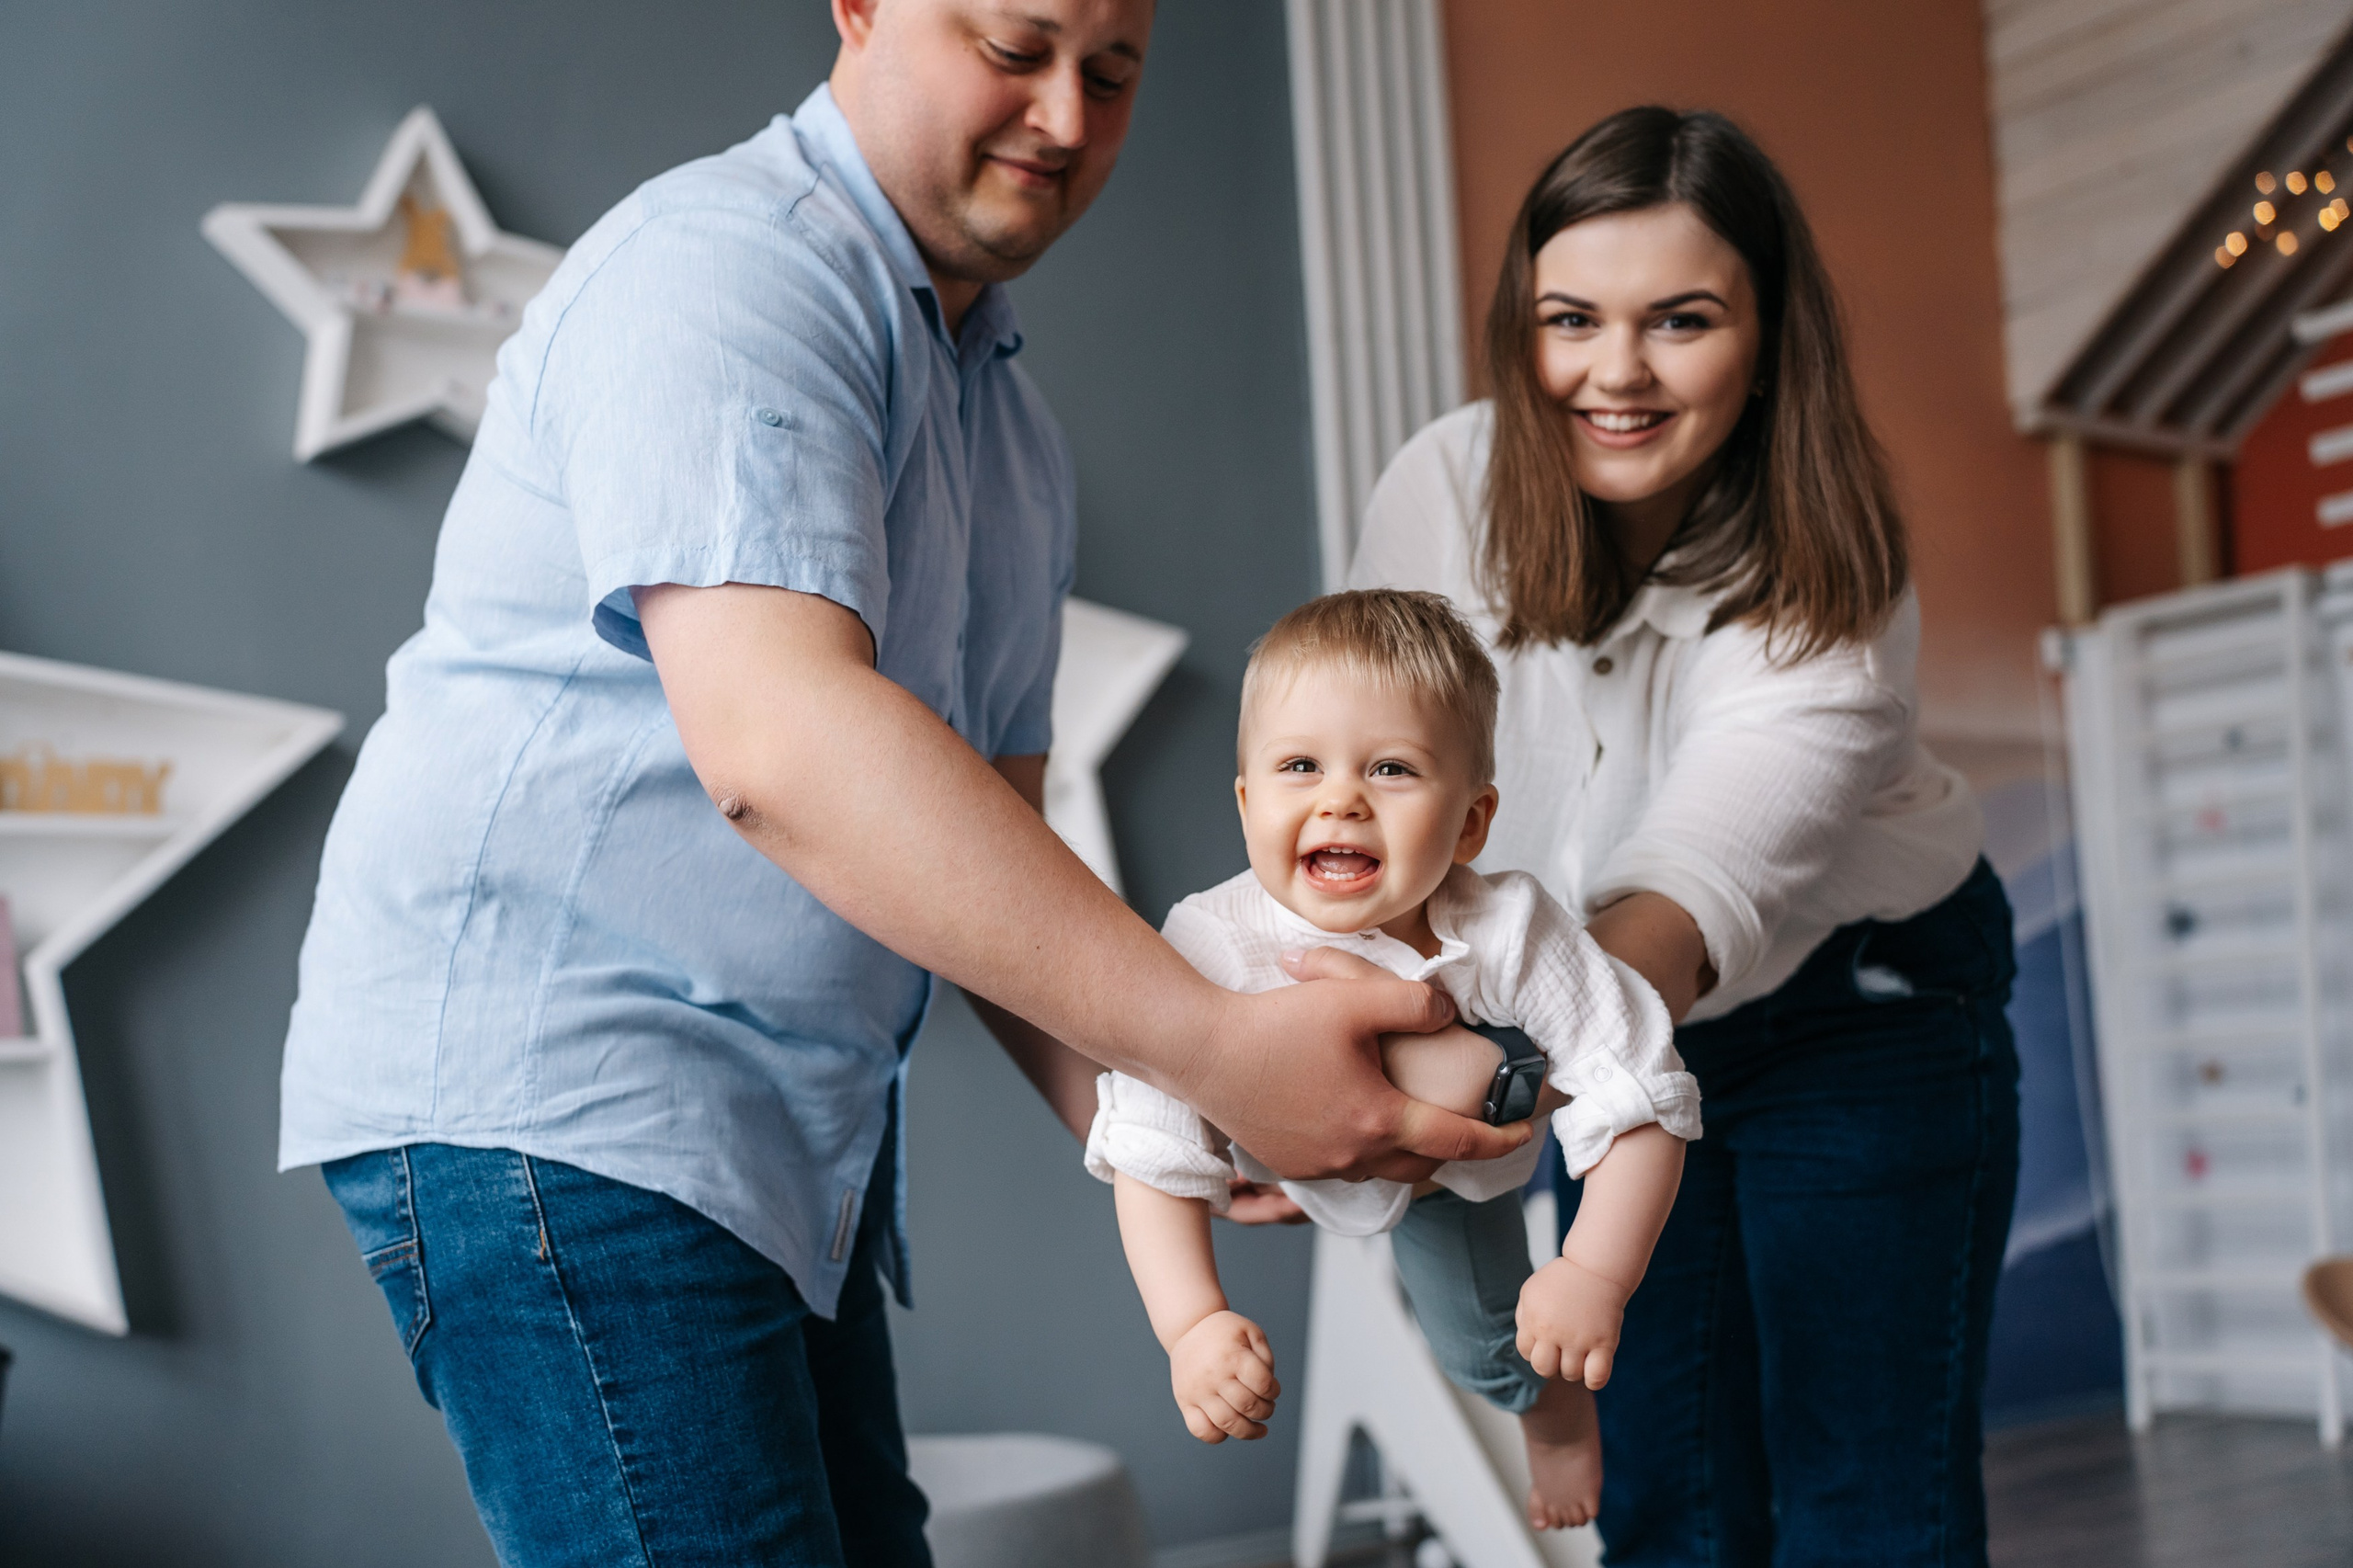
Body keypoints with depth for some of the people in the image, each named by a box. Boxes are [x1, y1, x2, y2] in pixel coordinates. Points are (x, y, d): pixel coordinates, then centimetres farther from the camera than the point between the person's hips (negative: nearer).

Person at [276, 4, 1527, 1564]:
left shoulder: (1013, 430, 16)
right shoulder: (730, 265, -14)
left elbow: (991, 848, 17)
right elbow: (776, 744, -29)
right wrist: (1210, 1049, -31)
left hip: (792, 1134, 9)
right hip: (545, 1083, -9)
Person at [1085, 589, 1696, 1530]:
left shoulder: (1512, 938, -42)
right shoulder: (1209, 950, -43)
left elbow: (1645, 1103, -35)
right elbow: (1155, 1160, -37)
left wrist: (1595, 1274, -48)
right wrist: (1192, 1324, -51)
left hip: (1451, 1175, 0)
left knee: (1488, 1348, 11)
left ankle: (1554, 1416, 47)